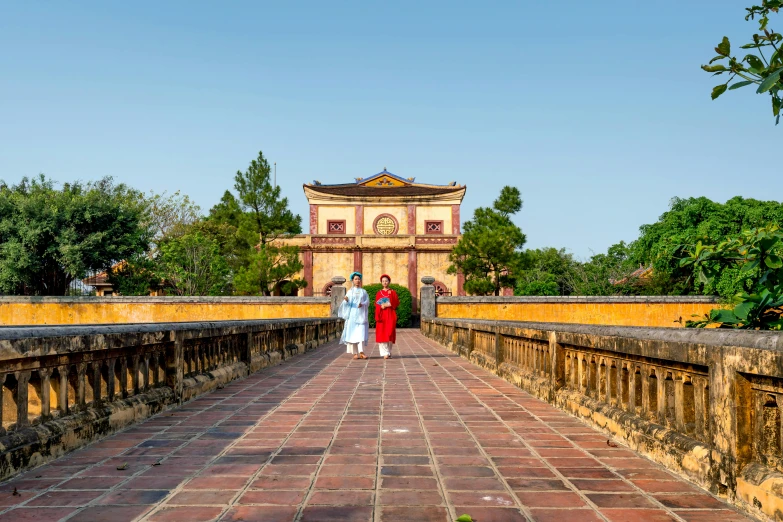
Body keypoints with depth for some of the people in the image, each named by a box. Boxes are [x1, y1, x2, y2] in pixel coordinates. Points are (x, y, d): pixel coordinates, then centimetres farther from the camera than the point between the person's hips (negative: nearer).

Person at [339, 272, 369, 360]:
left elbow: (367, 302, 5)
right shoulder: (350, 292, 11)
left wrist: (362, 304, -17)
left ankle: (361, 352, -18)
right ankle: (355, 353, -1)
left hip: (361, 315, 0)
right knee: (352, 333, -4)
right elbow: (345, 303, 2)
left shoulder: (363, 291, 13)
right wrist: (346, 300, -22)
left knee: (361, 333, -12)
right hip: (352, 315, 0)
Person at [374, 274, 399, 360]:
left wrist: (389, 304, -13)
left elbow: (397, 303, 0)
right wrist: (381, 307, -11)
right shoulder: (379, 293, 13)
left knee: (389, 333, -8)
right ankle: (385, 353, -8)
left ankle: (389, 352, 1)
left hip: (390, 315, -1)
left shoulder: (393, 292, 8)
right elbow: (376, 304, 7)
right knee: (381, 334, -8)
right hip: (382, 315, 1)